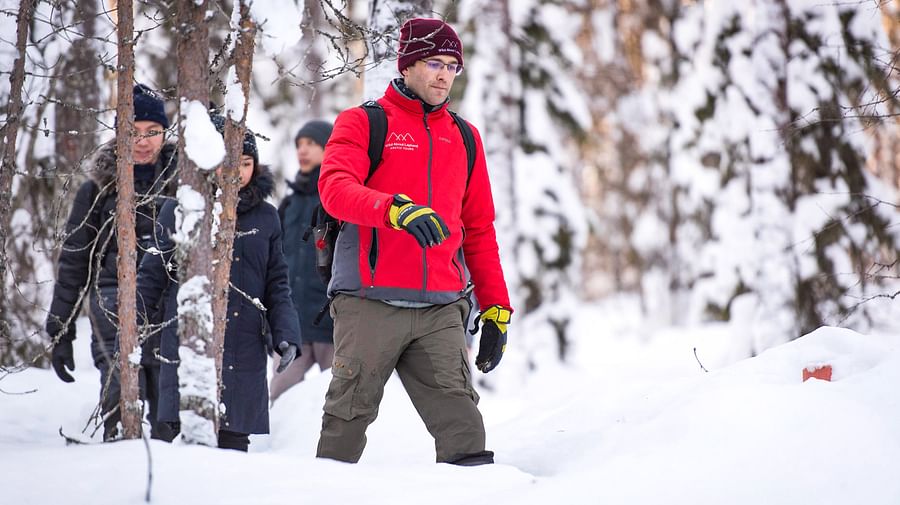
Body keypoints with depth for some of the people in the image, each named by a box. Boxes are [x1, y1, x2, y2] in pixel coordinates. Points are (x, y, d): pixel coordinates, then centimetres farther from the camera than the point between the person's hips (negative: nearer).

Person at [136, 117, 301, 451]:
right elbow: (153, 274, 7)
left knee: (234, 441, 1)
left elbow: (277, 285, 15)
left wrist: (286, 335, 2)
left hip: (245, 355, 2)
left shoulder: (265, 217, 11)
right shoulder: (178, 211, 3)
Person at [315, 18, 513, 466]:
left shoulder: (464, 138, 19)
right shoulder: (362, 123, 6)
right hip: (369, 305, -3)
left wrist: (496, 307, 15)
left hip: (440, 312, 3)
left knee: (460, 421, -8)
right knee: (348, 416, 2)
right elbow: (335, 188, -13)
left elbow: (479, 230, 22)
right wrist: (397, 210, -31)